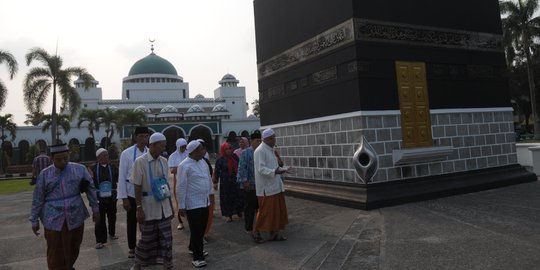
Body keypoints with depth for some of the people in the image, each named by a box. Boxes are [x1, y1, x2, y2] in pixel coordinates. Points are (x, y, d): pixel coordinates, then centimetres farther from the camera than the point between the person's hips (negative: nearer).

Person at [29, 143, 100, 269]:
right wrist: (34, 220, 6)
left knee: (73, 249, 14)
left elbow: (91, 189, 7)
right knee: (56, 252, 1)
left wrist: (95, 209, 6)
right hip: (54, 220, -1)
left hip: (76, 218, 1)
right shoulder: (45, 174, 0)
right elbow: (37, 199, 5)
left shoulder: (80, 169, 1)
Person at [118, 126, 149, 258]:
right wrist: (124, 198, -9)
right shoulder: (127, 153, -11)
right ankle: (132, 248, 30)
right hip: (132, 193, -2)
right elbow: (122, 177, -8)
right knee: (132, 221, 13)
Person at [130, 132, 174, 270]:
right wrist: (139, 209, -13)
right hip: (148, 206, -4)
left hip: (164, 206, 4)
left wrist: (171, 205, 13)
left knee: (166, 237, 6)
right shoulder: (140, 162, -11)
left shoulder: (164, 161, 4)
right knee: (147, 238, 10)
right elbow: (137, 187, -11)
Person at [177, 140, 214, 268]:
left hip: (204, 202, 7)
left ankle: (193, 248, 37)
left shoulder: (203, 162, 6)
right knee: (196, 231, 0)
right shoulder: (185, 166, -17)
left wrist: (211, 193, 19)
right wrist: (181, 206, -15)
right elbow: (181, 187, -16)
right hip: (193, 204, -7)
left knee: (202, 228, 17)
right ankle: (197, 257, 12)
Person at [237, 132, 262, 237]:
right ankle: (249, 228, 14)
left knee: (260, 207, 13)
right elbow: (242, 168, -12)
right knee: (250, 207, 3)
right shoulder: (246, 153, -7)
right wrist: (245, 181, -17)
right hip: (250, 185, -6)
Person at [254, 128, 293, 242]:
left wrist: (285, 170, 15)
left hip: (276, 186, 9)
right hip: (266, 188, -9)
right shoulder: (260, 151, -15)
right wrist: (275, 171, -34)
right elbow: (261, 169, -23)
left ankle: (274, 233, 24)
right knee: (265, 212, -1)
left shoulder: (271, 150, 15)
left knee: (277, 211, 13)